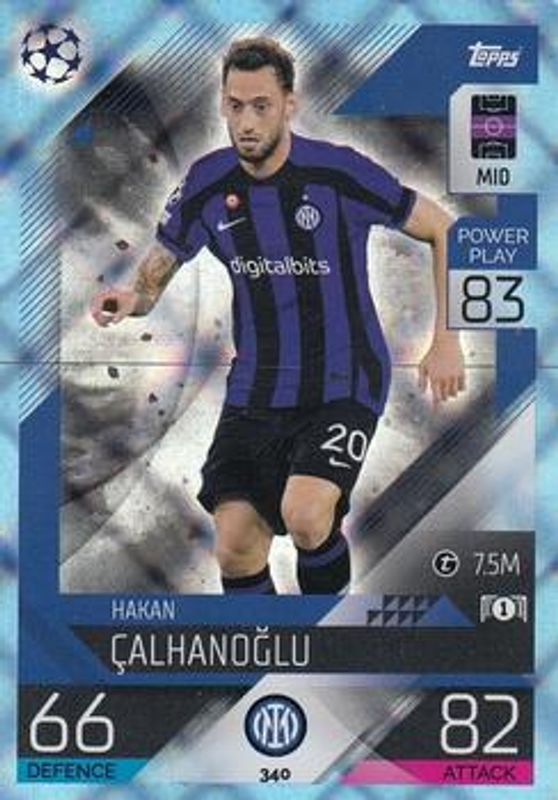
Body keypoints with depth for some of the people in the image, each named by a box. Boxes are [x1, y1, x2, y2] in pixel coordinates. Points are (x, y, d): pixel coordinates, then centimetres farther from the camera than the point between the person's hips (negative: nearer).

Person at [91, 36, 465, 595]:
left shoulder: (338, 172, -13)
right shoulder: (207, 184, -2)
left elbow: (441, 230, -3)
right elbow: (160, 265, 11)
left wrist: (445, 339, -8)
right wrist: (132, 299, -13)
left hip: (343, 387, -4)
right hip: (254, 395, 4)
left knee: (304, 514, -25)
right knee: (235, 548, -4)